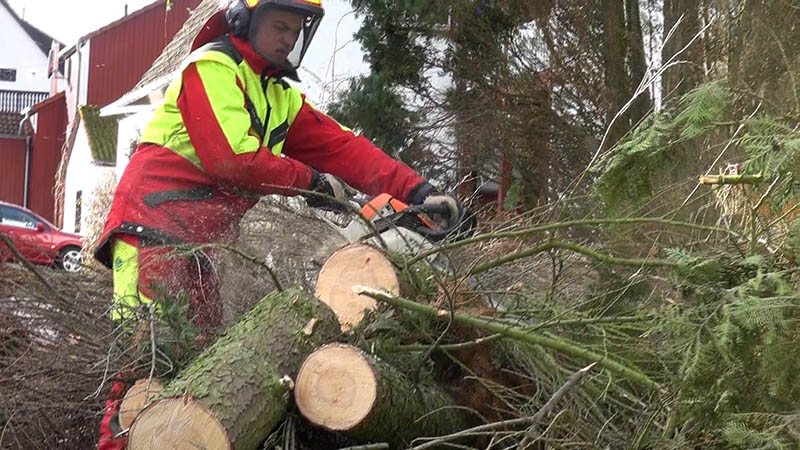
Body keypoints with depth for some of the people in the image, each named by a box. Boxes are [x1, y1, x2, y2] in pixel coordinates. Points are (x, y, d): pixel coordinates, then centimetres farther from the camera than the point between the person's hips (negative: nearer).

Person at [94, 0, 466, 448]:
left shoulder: (281, 96, 17)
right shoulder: (212, 67, -9)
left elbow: (341, 146, 7)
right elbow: (233, 157, -21)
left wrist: (417, 190, -4)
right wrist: (312, 182, -10)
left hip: (194, 242, 9)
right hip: (151, 228, -9)